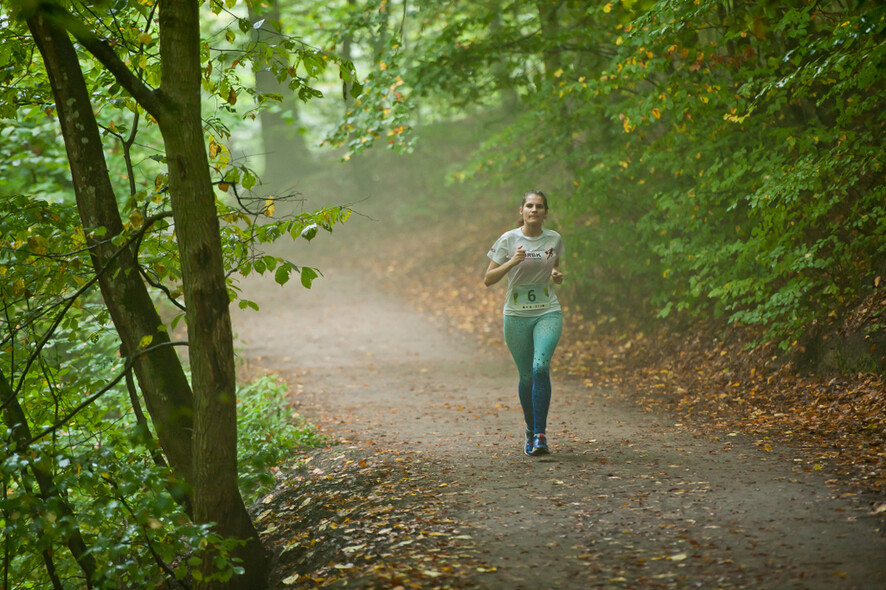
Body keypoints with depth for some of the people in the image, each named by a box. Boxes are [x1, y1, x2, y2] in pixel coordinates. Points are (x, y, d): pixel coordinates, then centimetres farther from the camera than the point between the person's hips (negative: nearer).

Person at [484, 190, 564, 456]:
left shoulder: (554, 240, 3)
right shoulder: (508, 240, -4)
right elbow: (488, 280, -3)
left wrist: (557, 276, -3)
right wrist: (511, 262, -19)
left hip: (548, 314, 0)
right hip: (516, 316, 0)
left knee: (541, 366, -22)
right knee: (526, 376, 5)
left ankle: (540, 434, -18)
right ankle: (530, 429, 29)